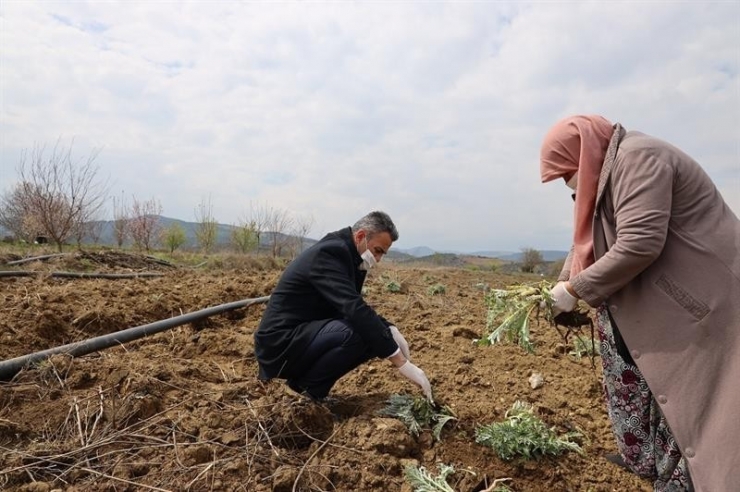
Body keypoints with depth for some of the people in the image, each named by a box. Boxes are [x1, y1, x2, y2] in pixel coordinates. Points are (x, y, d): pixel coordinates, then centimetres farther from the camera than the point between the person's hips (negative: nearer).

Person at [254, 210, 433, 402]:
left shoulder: (347, 255, 8)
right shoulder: (328, 253, -21)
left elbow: (356, 307, 16)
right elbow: (354, 310, -32)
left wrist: (390, 329, -3)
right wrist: (402, 362, -31)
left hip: (306, 336, 10)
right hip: (280, 344, -10)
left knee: (374, 337, 1)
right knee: (355, 332, -29)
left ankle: (306, 381, 8)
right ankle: (304, 391, -7)